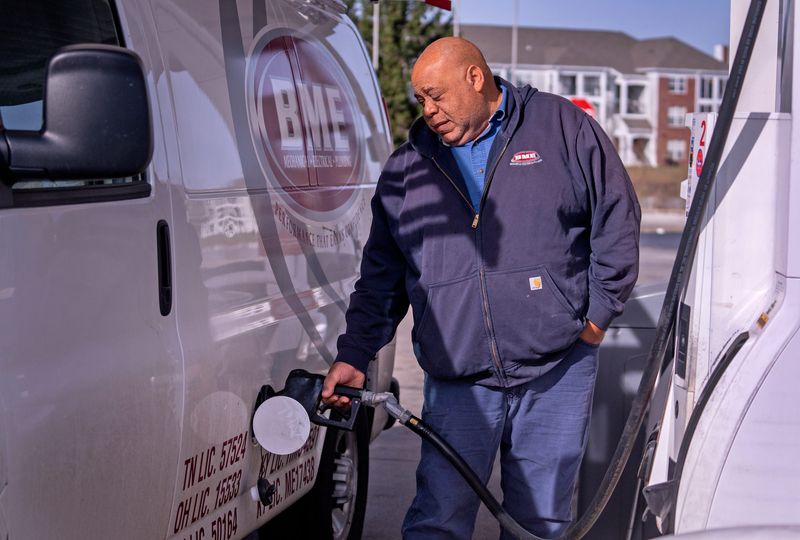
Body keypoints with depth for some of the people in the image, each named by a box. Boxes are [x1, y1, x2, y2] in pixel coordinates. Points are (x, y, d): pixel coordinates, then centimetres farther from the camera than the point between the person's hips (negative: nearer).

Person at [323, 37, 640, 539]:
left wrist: (598, 312, 0)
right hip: (458, 383, 1)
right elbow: (381, 279, 14)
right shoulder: (407, 170, 11)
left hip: (557, 371, -1)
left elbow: (617, 221, 6)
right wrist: (353, 357, 6)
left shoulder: (563, 127, 4)